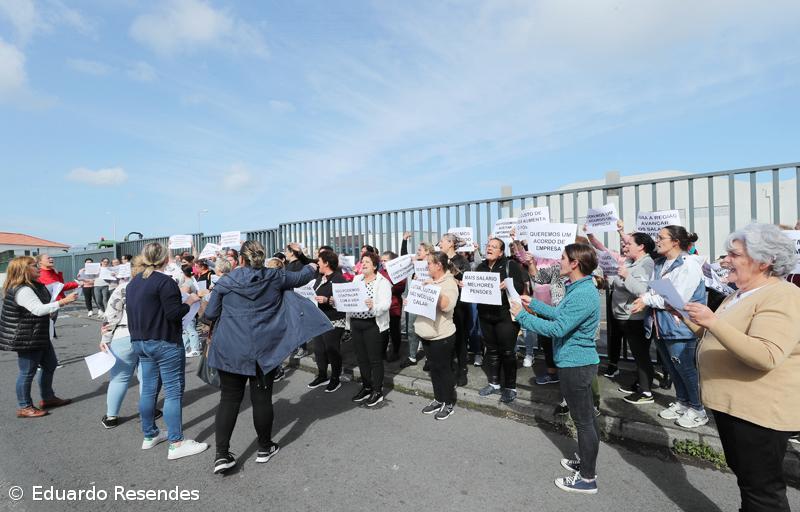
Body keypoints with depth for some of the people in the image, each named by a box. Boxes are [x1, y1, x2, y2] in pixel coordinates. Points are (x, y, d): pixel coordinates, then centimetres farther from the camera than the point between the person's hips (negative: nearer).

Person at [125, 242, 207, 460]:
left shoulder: (133, 283, 10)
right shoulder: (165, 281, -17)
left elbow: (132, 313, 17)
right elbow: (174, 314, -21)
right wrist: (190, 301, -6)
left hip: (140, 342, 9)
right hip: (165, 343, -9)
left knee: (148, 389, 17)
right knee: (174, 391, -3)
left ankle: (149, 435, 29)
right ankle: (176, 444, 0)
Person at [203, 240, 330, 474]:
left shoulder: (225, 282, -3)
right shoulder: (274, 277, -2)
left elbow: (210, 314, 2)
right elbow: (299, 278, 15)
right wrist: (311, 267, 35)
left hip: (230, 349, 0)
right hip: (264, 348, 0)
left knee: (230, 398, 9)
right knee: (262, 398, 8)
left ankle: (222, 454, 6)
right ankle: (264, 448, 24)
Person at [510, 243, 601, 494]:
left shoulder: (583, 295, -26)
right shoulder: (578, 288, 7)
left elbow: (557, 328, -29)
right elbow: (560, 314, 16)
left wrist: (522, 316, -21)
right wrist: (533, 303, 16)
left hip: (575, 365, -10)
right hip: (579, 361, 10)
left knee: (583, 421, 4)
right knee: (587, 417, 22)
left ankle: (588, 478, 19)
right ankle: (586, 462, 39)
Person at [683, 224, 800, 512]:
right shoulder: (741, 294, 12)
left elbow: (765, 356, -31)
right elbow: (715, 339, 19)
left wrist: (714, 321, -35)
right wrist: (690, 321, 6)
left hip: (759, 410, -9)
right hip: (730, 403, 9)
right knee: (743, 474, 24)